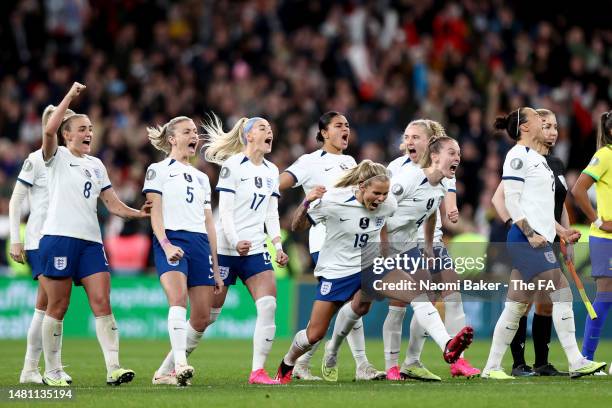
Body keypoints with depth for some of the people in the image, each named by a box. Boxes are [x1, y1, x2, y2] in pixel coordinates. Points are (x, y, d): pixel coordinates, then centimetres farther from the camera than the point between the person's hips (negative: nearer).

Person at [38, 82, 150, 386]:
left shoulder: (95, 165, 19)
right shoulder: (57, 158, 2)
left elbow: (112, 203, 19)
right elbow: (49, 130, -19)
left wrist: (138, 213, 2)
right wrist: (71, 95, -15)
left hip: (90, 241, 5)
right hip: (58, 236, -5)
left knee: (102, 303, -7)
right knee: (57, 307, -1)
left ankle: (113, 369, -13)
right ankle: (52, 371, 7)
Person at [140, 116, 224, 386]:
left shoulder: (201, 178, 25)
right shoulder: (158, 171, 8)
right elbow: (155, 212, -3)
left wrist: (215, 268, 19)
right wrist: (165, 244, -21)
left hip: (200, 245, 6)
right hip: (171, 242, -6)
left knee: (202, 318, -3)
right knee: (179, 298, -29)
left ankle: (165, 372, 7)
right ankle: (180, 364, -41)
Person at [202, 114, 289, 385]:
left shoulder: (271, 171, 13)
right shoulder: (232, 165, -7)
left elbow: (271, 213, 14)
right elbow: (225, 210, -12)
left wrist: (277, 246, 2)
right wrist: (235, 242, -23)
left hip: (256, 249, 6)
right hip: (225, 248, -6)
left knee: (268, 306, -13)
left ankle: (257, 372, -12)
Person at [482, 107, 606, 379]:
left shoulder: (535, 157, 20)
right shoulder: (518, 156, -9)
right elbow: (510, 199, -15)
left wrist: (558, 230, 23)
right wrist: (530, 234, -20)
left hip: (537, 239, 10)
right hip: (526, 239, -10)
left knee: (517, 305, 8)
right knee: (562, 294, -11)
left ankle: (491, 367, 9)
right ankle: (576, 362, -11)